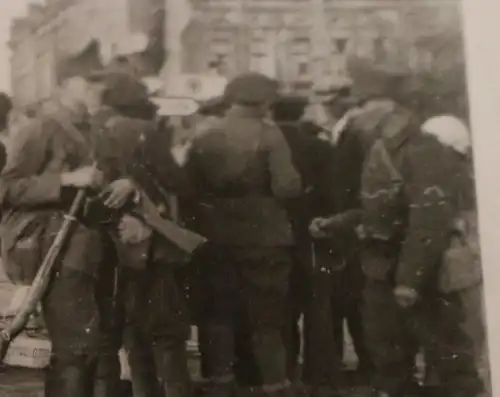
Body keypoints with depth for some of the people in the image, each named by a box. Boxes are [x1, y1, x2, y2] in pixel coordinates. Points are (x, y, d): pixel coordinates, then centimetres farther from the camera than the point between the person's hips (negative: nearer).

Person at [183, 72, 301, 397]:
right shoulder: (269, 135, -9)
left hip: (217, 239, 4)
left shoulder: (205, 139, 3)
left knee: (219, 314, 14)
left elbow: (191, 188, 3)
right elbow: (287, 187, -16)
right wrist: (295, 180, 4)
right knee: (267, 319, 5)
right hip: (263, 238, -3)